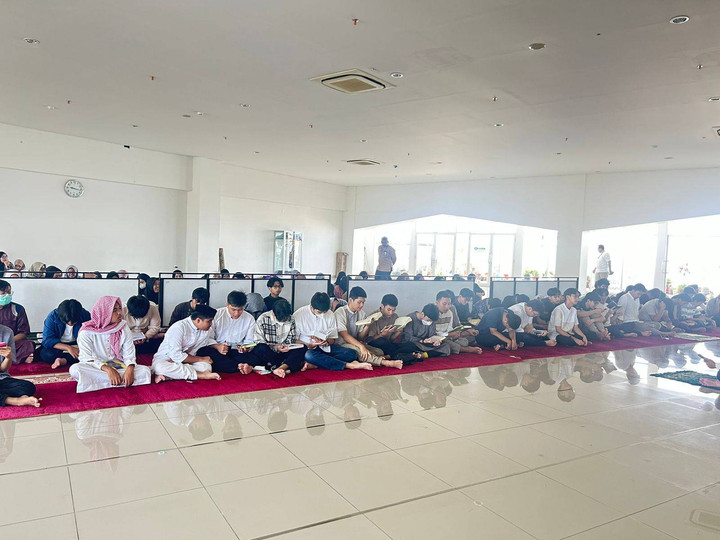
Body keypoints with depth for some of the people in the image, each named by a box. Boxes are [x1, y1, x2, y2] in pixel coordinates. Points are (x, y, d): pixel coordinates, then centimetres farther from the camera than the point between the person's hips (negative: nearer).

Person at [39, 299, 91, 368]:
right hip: (58, 346, 0)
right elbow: (47, 340, -22)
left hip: (76, 345, 1)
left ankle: (63, 360, -33)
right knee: (44, 353, -32)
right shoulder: (52, 316, -18)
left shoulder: (85, 315, -15)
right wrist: (68, 348, -34)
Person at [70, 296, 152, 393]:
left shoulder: (124, 329, 3)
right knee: (75, 369, -34)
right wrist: (108, 369, -28)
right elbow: (86, 358, -13)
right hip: (96, 369, -2)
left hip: (118, 366, 2)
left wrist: (130, 369, -25)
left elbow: (129, 354, -1)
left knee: (145, 370, -23)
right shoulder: (87, 331, -6)